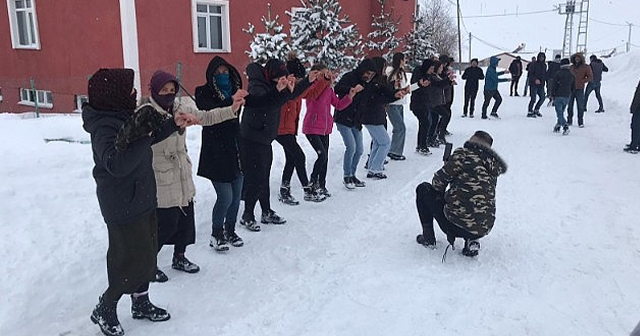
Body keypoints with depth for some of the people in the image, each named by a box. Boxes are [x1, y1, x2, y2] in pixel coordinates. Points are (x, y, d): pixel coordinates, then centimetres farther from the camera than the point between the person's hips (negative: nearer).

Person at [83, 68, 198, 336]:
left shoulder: (122, 117, 4)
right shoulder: (104, 128, -25)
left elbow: (149, 138, 22)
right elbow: (116, 164, -40)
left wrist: (173, 124, 13)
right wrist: (139, 137, -49)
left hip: (142, 200, 9)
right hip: (123, 208, -9)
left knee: (146, 253, 18)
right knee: (130, 260, 0)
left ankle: (141, 303, 36)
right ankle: (104, 310, 23)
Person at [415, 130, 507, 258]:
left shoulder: (463, 154, -7)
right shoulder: (493, 166, 12)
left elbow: (438, 182, -6)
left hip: (456, 223, -6)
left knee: (423, 189, 16)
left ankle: (428, 238, 17)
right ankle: (471, 241, 15)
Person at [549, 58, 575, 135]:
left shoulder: (558, 73, -7)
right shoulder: (572, 75, 11)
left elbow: (553, 84, -9)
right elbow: (573, 87, 15)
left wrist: (552, 94, -2)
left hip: (558, 96, -5)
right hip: (567, 96, 6)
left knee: (559, 113, -8)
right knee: (561, 112, 18)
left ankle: (565, 127, -24)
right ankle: (557, 127, 25)